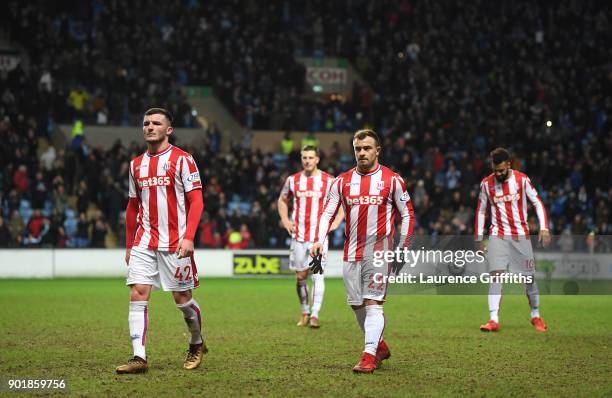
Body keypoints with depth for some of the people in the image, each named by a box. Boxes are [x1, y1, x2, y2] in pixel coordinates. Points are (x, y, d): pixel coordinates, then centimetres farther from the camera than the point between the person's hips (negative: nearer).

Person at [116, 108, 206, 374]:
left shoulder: (182, 159, -3)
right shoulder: (136, 164, 13)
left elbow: (196, 201, -7)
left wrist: (188, 237, -17)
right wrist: (129, 245, 16)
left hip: (174, 242, -4)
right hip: (143, 243, 4)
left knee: (182, 298, 3)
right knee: (137, 295, -9)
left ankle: (197, 344, 28)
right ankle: (139, 357, -10)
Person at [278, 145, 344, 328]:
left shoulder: (329, 181, -2)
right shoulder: (292, 180, 6)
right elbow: (282, 200, 22)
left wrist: (336, 222, -3)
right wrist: (285, 220, 8)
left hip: (319, 236, -3)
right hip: (298, 236, 3)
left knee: (317, 274, -11)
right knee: (300, 276, 7)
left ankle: (315, 315, -13)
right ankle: (305, 313, 22)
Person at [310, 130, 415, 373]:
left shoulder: (392, 180, 0)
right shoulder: (343, 181, 8)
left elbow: (407, 214, 6)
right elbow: (327, 213, 8)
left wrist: (403, 248, 2)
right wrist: (320, 241, -7)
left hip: (379, 248, -5)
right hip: (351, 251, 5)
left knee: (373, 302, -14)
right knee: (356, 304, 9)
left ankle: (369, 356, -17)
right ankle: (380, 346, 28)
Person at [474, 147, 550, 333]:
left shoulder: (522, 180, -6)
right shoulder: (486, 183, 0)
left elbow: (538, 203, -2)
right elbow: (481, 211, 10)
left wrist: (544, 228, -14)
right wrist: (478, 239, 9)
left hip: (521, 235, 0)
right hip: (498, 235, 0)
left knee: (529, 277, 4)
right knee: (496, 274, -15)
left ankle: (536, 316, 24)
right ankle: (494, 320, -20)